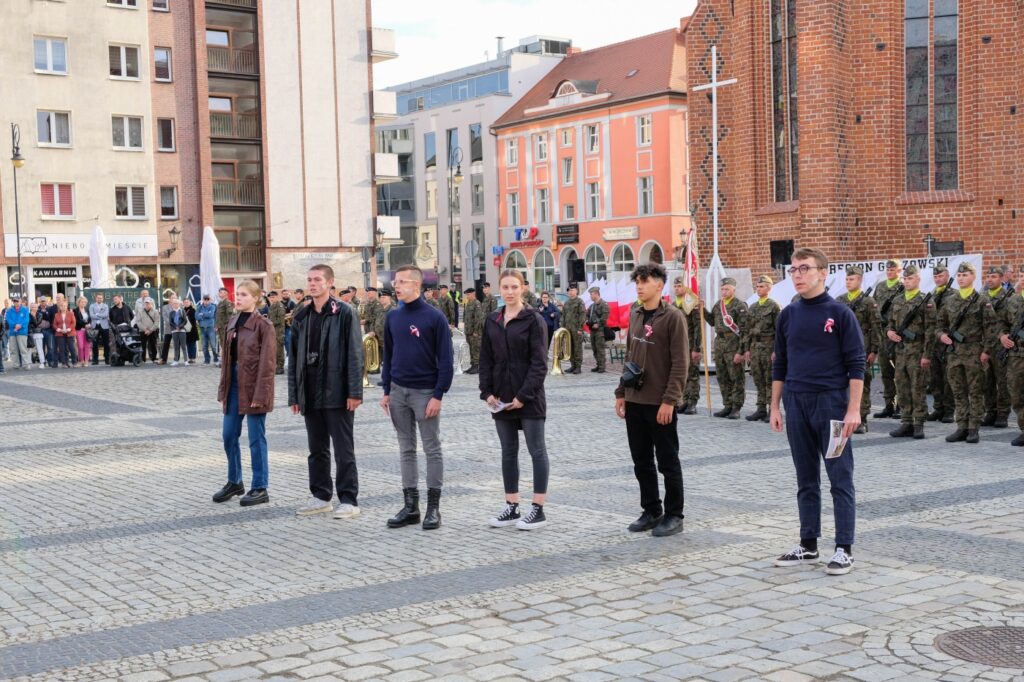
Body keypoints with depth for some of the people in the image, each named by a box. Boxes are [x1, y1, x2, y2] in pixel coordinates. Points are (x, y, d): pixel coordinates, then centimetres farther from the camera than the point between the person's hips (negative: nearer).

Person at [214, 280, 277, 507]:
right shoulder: (233, 323, 11)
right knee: (228, 435, 11)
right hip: (234, 384, 7)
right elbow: (227, 358, 14)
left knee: (256, 439, 0)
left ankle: (260, 489, 9)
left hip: (253, 386, -7)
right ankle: (234, 482, 28)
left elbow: (267, 362, -13)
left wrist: (260, 394, -17)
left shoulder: (263, 325, -10)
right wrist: (223, 390, 10)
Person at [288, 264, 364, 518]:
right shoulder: (301, 316, 12)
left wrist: (355, 392, -15)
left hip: (337, 393, -6)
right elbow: (294, 356, 14)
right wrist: (294, 394, 10)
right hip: (311, 395, 6)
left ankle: (349, 500, 4)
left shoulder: (344, 313, -6)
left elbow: (355, 353, -9)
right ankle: (321, 497, 22)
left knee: (344, 449, -1)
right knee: (317, 449, 13)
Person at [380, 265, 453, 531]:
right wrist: (387, 391, 8)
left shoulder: (434, 317, -8)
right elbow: (388, 356, 14)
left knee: (432, 450, 2)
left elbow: (445, 360, -9)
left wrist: (438, 395, -14)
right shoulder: (393, 317, 8)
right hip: (398, 392, 5)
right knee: (406, 450, 9)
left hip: (425, 392, -5)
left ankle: (433, 508, 8)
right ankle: (411, 505, 16)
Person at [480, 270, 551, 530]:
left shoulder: (534, 320, -7)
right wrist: (487, 392, -1)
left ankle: (538, 510, 5)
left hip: (529, 397, -6)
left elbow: (539, 362, -11)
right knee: (508, 452, 11)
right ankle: (512, 508, 18)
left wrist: (524, 394, -17)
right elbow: (486, 360, 11)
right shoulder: (492, 321, 9)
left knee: (536, 450, 1)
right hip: (501, 398, 6)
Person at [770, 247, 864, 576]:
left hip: (831, 403, -5)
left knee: (840, 479, 0)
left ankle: (844, 549, 6)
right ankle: (809, 545, 19)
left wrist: (854, 409, -14)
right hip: (796, 404, 5)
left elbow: (856, 365, -7)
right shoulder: (788, 315, 9)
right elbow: (780, 364, 14)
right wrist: (775, 406, 9)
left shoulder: (839, 313, -6)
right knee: (806, 480, 11)